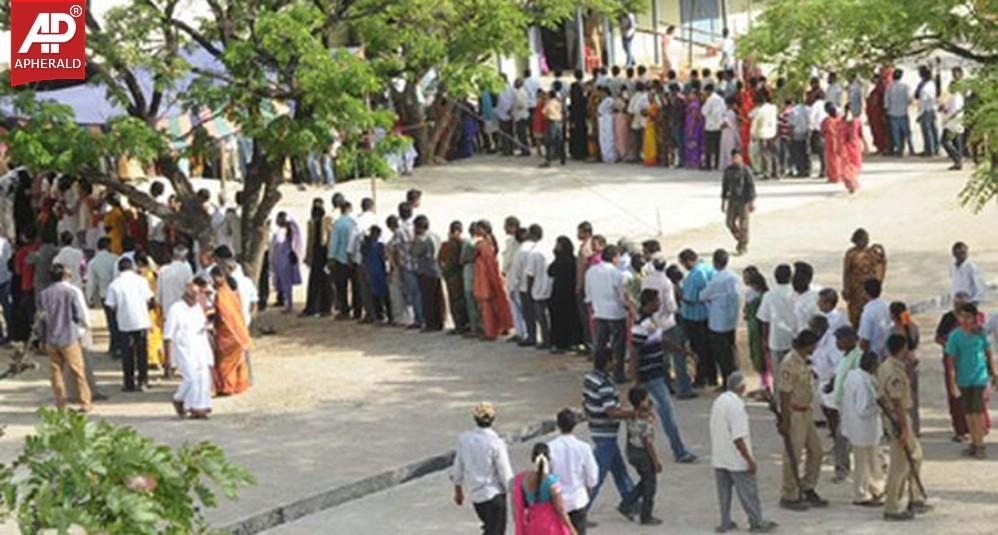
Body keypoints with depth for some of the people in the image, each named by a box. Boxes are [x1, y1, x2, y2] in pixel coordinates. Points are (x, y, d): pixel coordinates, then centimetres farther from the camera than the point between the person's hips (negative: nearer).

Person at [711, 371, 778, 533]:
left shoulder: (718, 401, 5)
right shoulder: (737, 405, -22)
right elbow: (738, 438, -24)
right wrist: (750, 460, -19)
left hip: (719, 458, 8)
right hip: (736, 459, -8)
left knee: (724, 491, 14)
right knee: (749, 491, 4)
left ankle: (725, 523, 19)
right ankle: (757, 523, 11)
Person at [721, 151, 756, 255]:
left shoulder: (745, 170, -8)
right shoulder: (728, 170, 6)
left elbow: (751, 186, -8)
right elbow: (724, 186, 14)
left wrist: (752, 202, -11)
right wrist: (723, 201, 13)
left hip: (743, 200, -4)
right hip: (732, 200, 5)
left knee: (743, 224, -2)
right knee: (729, 222, 0)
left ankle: (744, 246, 9)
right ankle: (739, 239, 23)